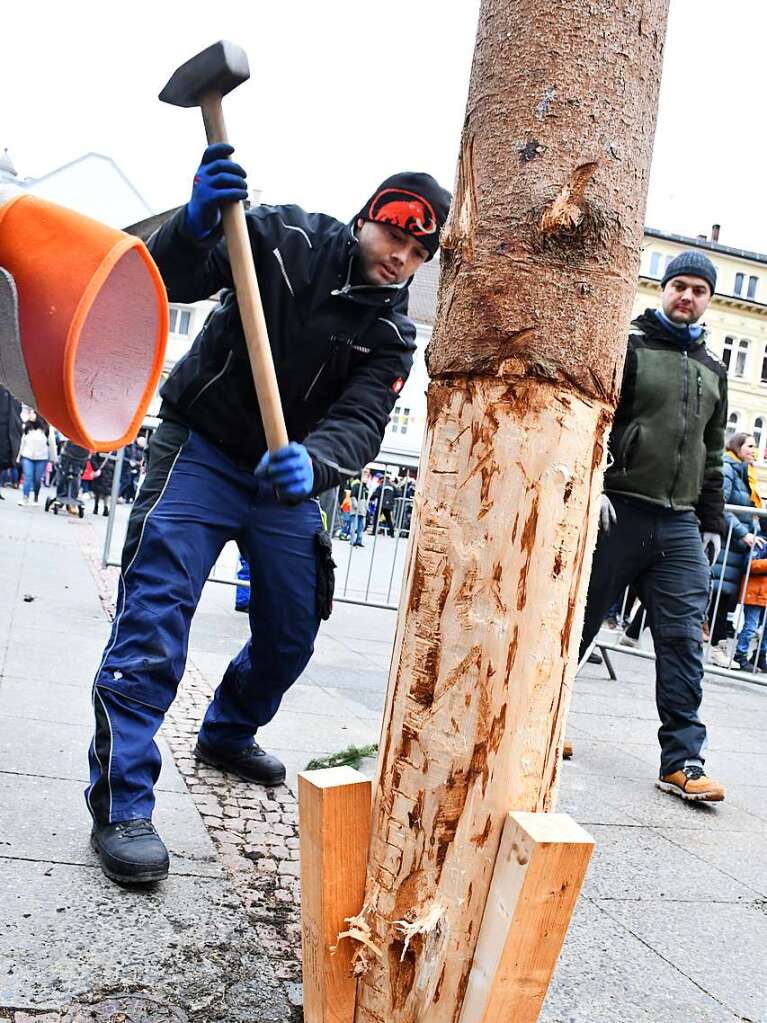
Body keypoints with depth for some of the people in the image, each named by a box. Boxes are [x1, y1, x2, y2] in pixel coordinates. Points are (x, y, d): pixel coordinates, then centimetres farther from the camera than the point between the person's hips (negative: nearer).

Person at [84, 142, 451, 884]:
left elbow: (359, 425, -20)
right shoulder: (281, 237, -11)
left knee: (293, 631, 8)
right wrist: (196, 222, -42)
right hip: (201, 451, -4)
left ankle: (227, 734, 36)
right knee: (155, 614, -17)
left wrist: (312, 463, -43)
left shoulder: (391, 334, -5)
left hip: (288, 477, 4)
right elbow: (169, 278, -19)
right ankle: (120, 804, -11)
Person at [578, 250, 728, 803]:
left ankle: (682, 761, 1)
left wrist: (713, 520, 17)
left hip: (681, 525, 5)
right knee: (577, 622, 5)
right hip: (619, 511, -5)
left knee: (684, 639, -2)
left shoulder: (713, 370, 20)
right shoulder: (628, 346, 2)